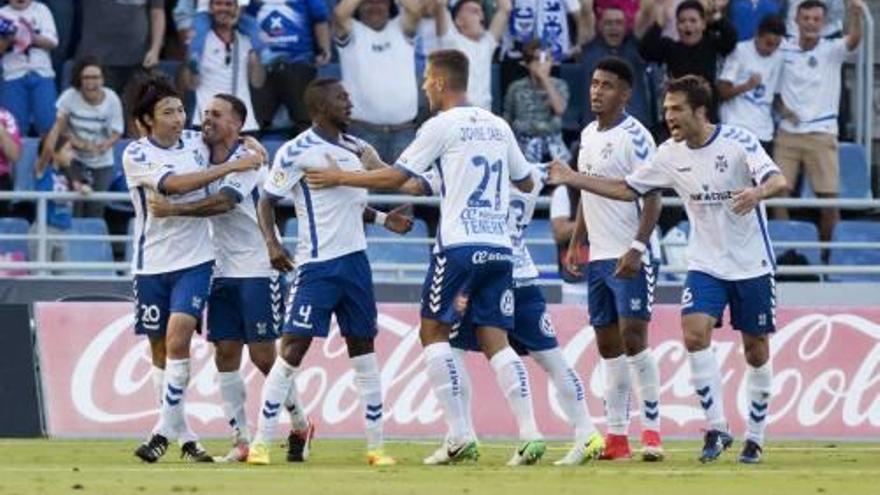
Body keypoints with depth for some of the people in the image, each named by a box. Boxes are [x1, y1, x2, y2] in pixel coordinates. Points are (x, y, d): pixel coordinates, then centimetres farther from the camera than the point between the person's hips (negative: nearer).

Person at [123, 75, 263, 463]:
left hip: (194, 261, 0)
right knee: (161, 349, 6)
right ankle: (183, 435, 18)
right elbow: (174, 184, -24)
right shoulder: (136, 155, -9)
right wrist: (231, 166, -28)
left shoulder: (196, 142, 3)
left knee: (178, 337, -18)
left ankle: (164, 431, -16)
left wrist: (249, 147, 0)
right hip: (152, 266, 0)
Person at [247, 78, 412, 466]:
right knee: (293, 349, -10)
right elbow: (267, 201, -5)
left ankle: (376, 446, 12)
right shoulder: (296, 152, -9)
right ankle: (260, 443, -5)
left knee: (364, 350, 7)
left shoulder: (355, 147, 11)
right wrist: (272, 243, -19)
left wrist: (382, 219, 8)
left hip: (355, 260, 6)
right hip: (317, 265, -6)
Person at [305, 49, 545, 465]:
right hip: (499, 248, 6)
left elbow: (395, 178, -2)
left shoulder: (442, 126, -3)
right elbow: (525, 182, 26)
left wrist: (340, 178, 10)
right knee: (494, 340, 5)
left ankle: (459, 436, -4)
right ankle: (530, 435, -10)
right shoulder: (498, 126, 15)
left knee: (434, 331, 5)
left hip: (460, 246, -6)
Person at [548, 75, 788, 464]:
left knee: (756, 350, 4)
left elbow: (778, 181, -25)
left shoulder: (738, 142, -14)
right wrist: (571, 179, 3)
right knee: (694, 333, -19)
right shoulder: (671, 155, -1)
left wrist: (757, 192, -47)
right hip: (706, 265, 3)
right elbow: (627, 189, 9)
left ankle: (754, 438, 19)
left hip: (751, 264, -3)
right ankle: (717, 427, -11)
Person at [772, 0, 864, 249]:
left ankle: (829, 253, 8)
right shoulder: (784, 49, 4)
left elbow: (854, 40, -24)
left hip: (821, 134, -2)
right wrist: (780, 106, -1)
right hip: (788, 133, 2)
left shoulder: (831, 50, -3)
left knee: (829, 198, -3)